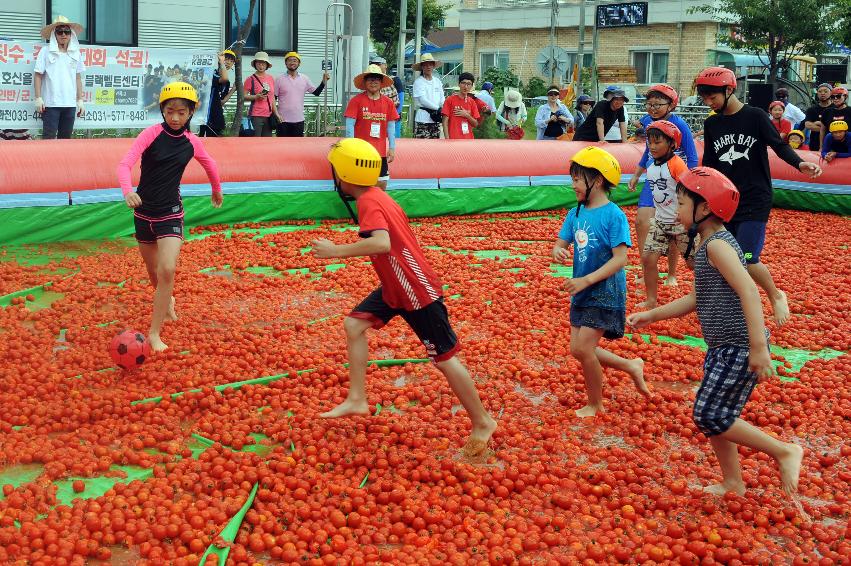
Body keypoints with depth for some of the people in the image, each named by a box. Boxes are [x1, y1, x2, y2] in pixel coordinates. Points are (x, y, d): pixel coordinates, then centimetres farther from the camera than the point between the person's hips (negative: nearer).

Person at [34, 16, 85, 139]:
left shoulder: (76, 53, 11)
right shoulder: (46, 52, 0)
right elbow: (38, 76, 1)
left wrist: (80, 100, 10)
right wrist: (38, 98, -6)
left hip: (70, 103, 4)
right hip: (51, 103, -4)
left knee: (66, 137, 8)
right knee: (49, 138, -4)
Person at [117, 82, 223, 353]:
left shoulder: (192, 142, -3)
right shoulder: (152, 134, -12)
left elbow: (210, 165, 19)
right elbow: (125, 164, -23)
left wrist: (217, 189, 33)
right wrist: (128, 191, -42)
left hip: (170, 213, 0)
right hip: (143, 212, 0)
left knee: (167, 270, -18)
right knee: (153, 272, 15)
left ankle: (154, 334, -10)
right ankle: (167, 300, 50)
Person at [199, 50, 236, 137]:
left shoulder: (227, 82, 16)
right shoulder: (213, 73, -6)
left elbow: (221, 102, 13)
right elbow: (224, 79, -29)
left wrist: (233, 89, 10)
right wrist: (221, 62, -15)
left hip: (217, 116, 8)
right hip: (207, 115, -8)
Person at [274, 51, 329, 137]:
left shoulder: (304, 79, 6)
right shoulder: (279, 79, -1)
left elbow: (316, 92, 10)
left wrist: (324, 82, -5)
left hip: (299, 120, 2)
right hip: (283, 120, -2)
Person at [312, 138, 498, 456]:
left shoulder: (369, 203, -20)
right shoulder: (377, 197, 9)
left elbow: (382, 243, -38)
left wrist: (335, 251, -33)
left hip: (418, 291, -10)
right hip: (395, 288, 10)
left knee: (445, 359, -2)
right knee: (354, 324, 11)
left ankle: (482, 424, 10)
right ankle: (357, 400, 17)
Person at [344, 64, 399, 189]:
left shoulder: (388, 102, 6)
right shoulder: (356, 100, -4)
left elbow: (391, 126, 9)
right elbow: (350, 125, -5)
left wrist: (392, 148, 4)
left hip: (380, 151, 3)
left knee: (382, 184, 8)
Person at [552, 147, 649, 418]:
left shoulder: (614, 215, -17)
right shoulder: (575, 214, 4)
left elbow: (620, 258, -21)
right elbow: (561, 243, 7)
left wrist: (586, 280, -26)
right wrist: (558, 252, -19)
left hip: (605, 293, -8)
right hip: (581, 293, 8)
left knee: (583, 348, -9)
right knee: (577, 349, 11)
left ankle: (595, 405, 12)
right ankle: (631, 366, 29)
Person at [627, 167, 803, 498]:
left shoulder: (717, 244, -17)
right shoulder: (709, 244, 14)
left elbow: (748, 290, -28)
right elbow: (697, 299, 22)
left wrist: (758, 346, -33)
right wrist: (651, 316, 24)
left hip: (739, 349, -10)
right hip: (723, 348, 10)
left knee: (709, 417, -8)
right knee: (714, 417, 16)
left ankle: (784, 452, 3)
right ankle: (732, 483, 29)